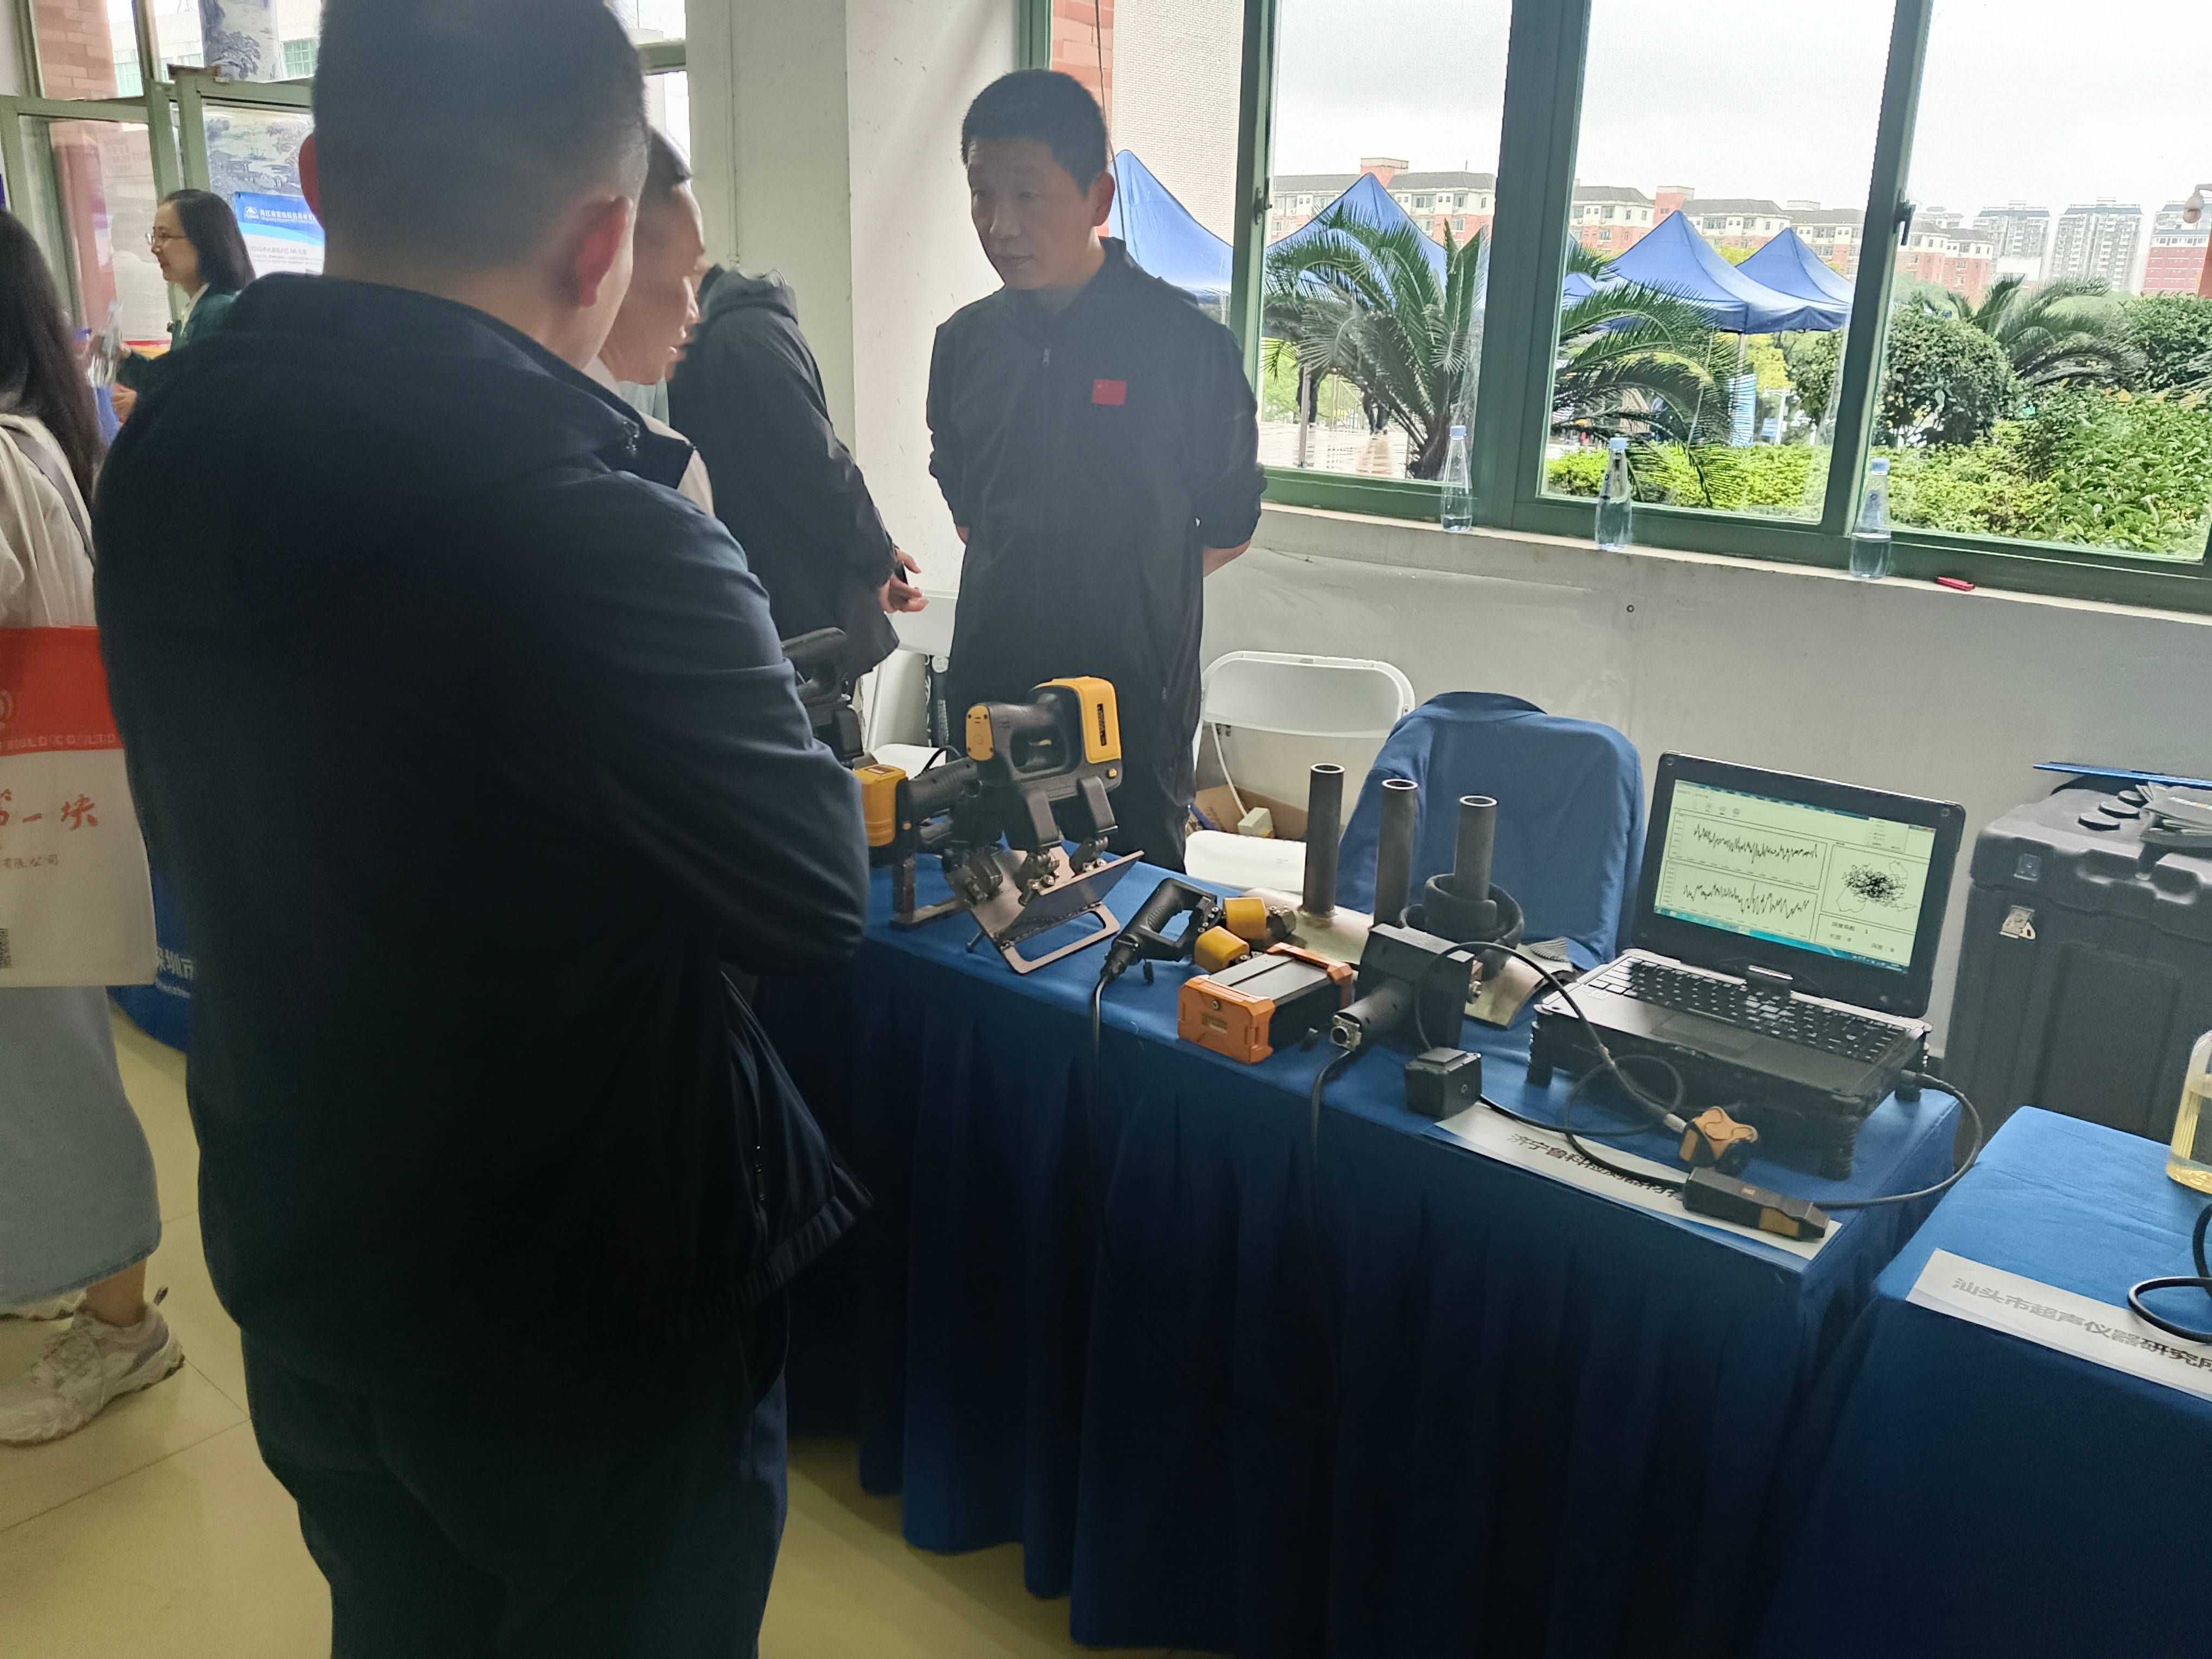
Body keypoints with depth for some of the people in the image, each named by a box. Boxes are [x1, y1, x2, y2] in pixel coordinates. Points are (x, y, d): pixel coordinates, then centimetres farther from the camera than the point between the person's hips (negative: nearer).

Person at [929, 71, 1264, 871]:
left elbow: (1228, 528, 1)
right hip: (991, 687, 4)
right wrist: (1018, 588, 11)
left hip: (1136, 711, -4)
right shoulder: (966, 342, 4)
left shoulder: (1188, 342, -9)